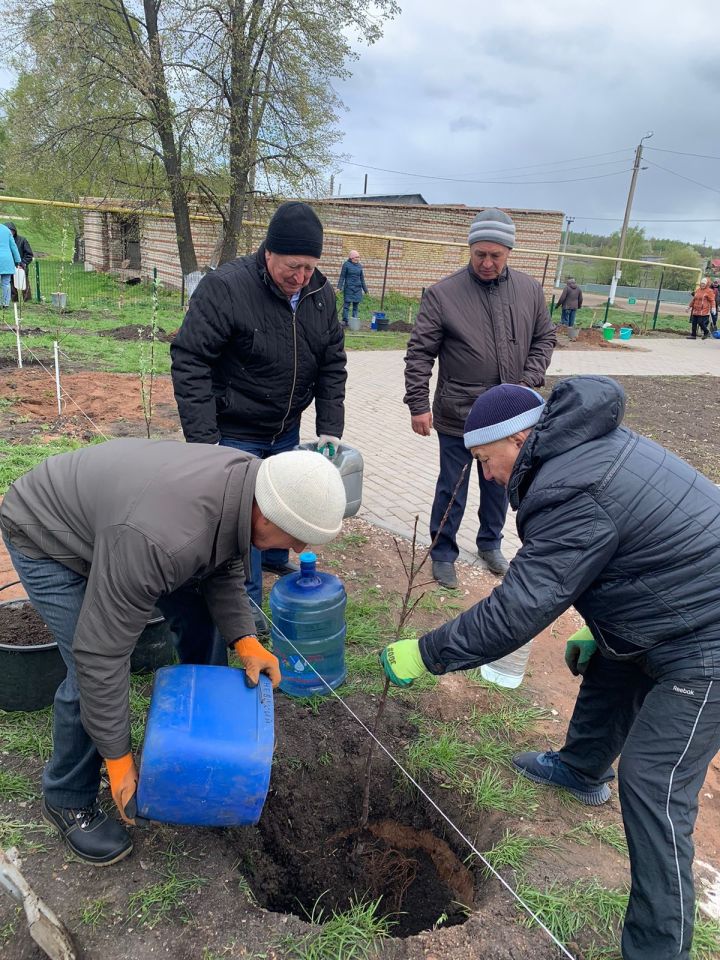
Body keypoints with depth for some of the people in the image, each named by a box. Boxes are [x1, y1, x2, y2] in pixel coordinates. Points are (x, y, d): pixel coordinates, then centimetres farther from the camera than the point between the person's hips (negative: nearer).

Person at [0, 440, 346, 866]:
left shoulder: (249, 482, -20)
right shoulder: (157, 541, -44)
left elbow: (223, 569, -2)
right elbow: (100, 654, -34)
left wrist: (245, 640, -15)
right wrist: (118, 758, -22)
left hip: (108, 507, 7)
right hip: (46, 535, -7)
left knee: (198, 614, 6)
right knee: (91, 671, -14)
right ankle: (68, 800, 13)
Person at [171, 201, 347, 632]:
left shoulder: (322, 294, -4)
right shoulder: (225, 287, -23)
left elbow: (333, 365, 3)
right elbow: (189, 362, -23)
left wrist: (330, 429, -4)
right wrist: (203, 440, -26)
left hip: (286, 429, 6)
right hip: (234, 432, -6)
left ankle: (276, 558, 50)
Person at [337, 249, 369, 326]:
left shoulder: (359, 265, 10)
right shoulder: (346, 264, -3)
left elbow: (362, 278, 16)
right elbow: (342, 277, -3)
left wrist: (365, 289, 16)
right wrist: (339, 287, -10)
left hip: (358, 288, 4)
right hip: (348, 288, -4)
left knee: (356, 305, 6)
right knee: (346, 305, -5)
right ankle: (345, 321, 0)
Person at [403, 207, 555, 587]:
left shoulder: (530, 290, 3)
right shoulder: (442, 294, -10)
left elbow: (544, 339, 12)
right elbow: (419, 353, -8)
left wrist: (528, 382, -3)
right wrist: (418, 405, -13)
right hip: (458, 415, -4)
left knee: (499, 485, 19)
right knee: (452, 489, 8)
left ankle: (490, 543, 41)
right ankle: (443, 553, 27)